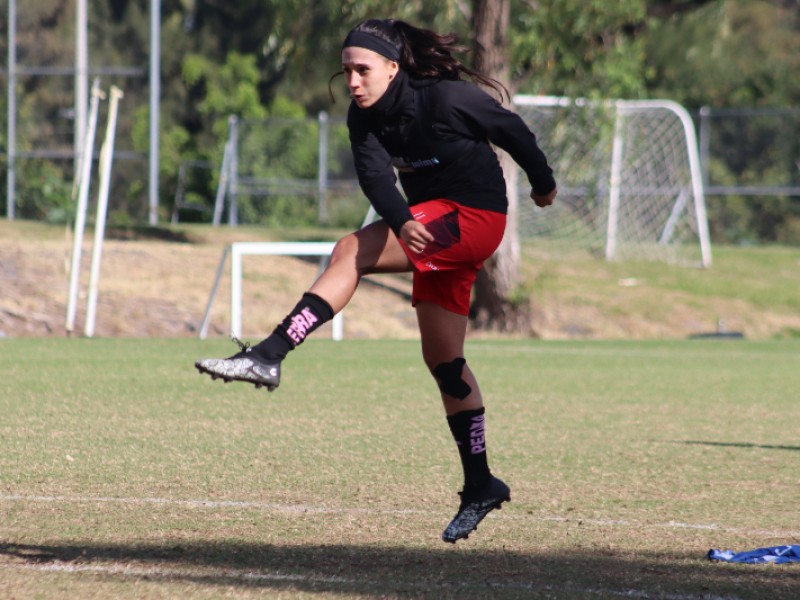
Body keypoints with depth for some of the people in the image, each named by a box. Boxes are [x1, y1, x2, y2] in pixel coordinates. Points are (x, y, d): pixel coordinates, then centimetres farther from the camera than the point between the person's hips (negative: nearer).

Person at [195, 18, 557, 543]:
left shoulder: (447, 99, -19)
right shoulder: (365, 118, -1)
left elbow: (511, 129, -4)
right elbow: (374, 174, -18)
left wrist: (544, 182, 12)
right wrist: (401, 221, -39)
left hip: (473, 218, -8)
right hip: (431, 224, 8)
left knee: (352, 252, -24)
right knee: (443, 360, 9)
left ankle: (268, 357, -30)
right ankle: (480, 486, 17)